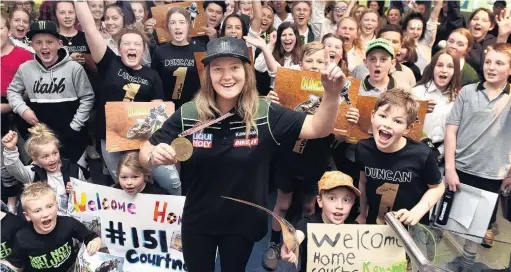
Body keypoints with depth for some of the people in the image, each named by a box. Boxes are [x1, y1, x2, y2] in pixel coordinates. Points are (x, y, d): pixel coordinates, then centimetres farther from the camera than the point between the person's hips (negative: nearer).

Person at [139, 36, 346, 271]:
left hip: (243, 223, 0)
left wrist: (332, 93, -35)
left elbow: (318, 128, -17)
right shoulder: (188, 114, -14)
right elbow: (146, 152, -7)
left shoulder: (265, 114, -15)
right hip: (197, 223, 1)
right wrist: (154, 156, -31)